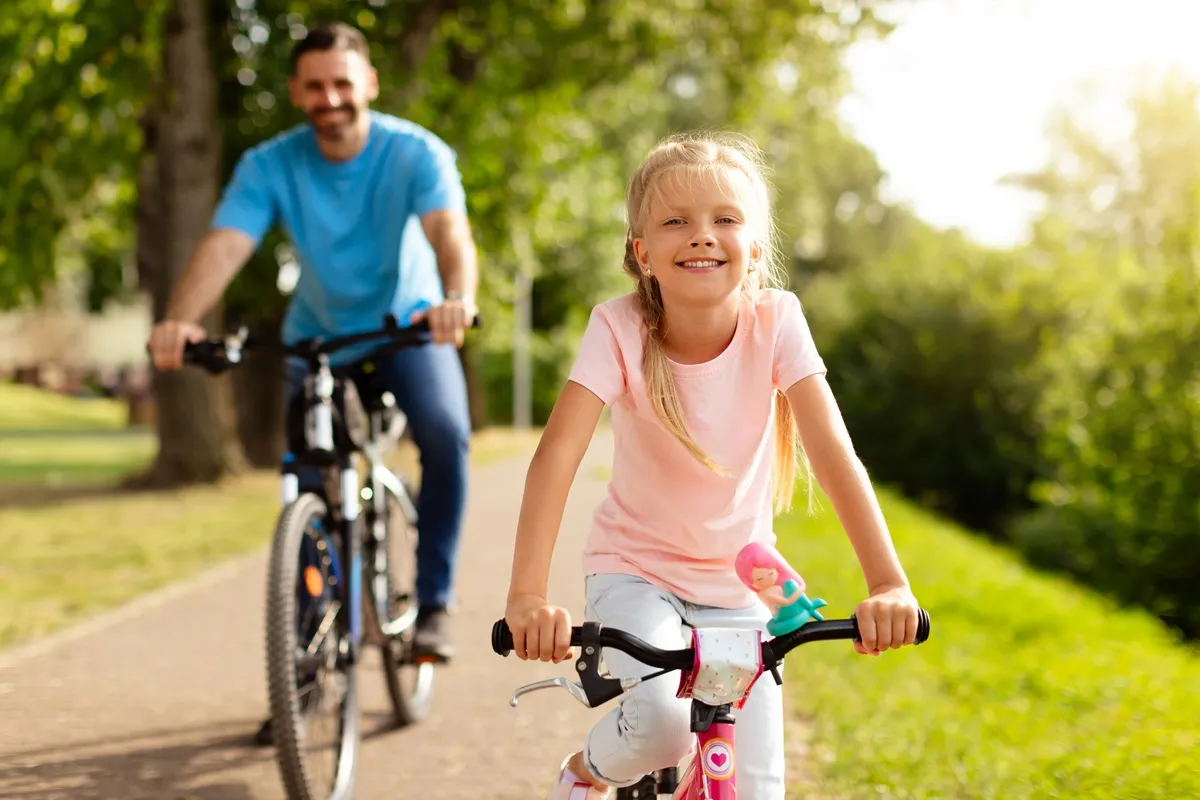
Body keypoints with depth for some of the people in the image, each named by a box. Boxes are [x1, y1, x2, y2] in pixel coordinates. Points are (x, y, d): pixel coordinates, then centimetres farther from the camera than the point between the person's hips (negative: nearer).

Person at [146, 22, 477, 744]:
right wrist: (181, 319, -51)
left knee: (446, 432, -31)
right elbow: (224, 247, -31)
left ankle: (434, 602, -15)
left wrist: (457, 298, -60)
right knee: (309, 494, -1)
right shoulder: (269, 166, -18)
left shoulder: (416, 153, -21)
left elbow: (450, 231, -37)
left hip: (411, 325, -2)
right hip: (318, 337, 2)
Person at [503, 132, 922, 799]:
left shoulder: (776, 321, -16)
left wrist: (889, 584, -35)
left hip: (738, 582, 2)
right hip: (636, 570, -2)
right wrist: (528, 594, -44)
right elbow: (559, 452, -30)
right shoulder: (619, 327, -20)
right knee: (661, 722, -28)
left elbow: (833, 451, -23)